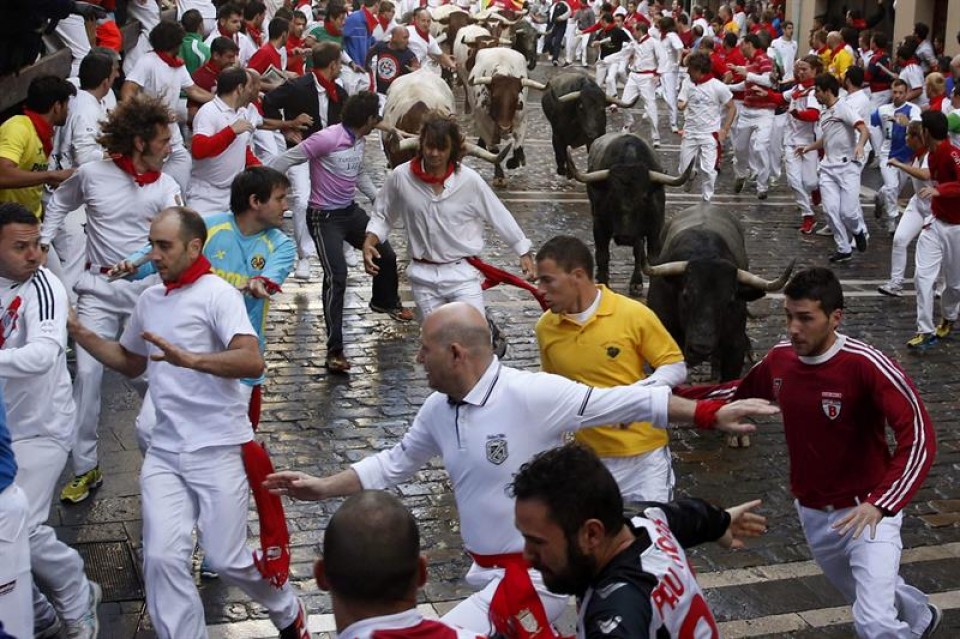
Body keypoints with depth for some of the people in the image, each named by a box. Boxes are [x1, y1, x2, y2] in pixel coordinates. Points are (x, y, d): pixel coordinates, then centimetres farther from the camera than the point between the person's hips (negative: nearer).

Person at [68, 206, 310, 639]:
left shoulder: (216, 293, -10)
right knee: (162, 558, -8)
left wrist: (188, 359, -36)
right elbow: (130, 363, 27)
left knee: (227, 561, 0)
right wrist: (78, 333, 15)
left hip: (218, 449, -5)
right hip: (164, 452, 6)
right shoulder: (149, 300, 11)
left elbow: (252, 362, -23)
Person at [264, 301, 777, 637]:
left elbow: (626, 402, -16)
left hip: (535, 574, -8)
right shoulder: (437, 410, 2)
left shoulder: (532, 394, -20)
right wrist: (323, 488, 14)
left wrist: (709, 414, -17)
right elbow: (394, 465, 17)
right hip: (492, 570, 8)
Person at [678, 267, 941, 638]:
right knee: (865, 596, 28)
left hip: (866, 510, -6)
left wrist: (880, 503, -37)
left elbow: (919, 436, -28)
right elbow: (739, 394, 13)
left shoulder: (867, 365, -26)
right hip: (812, 512, 6)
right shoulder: (779, 360, -8)